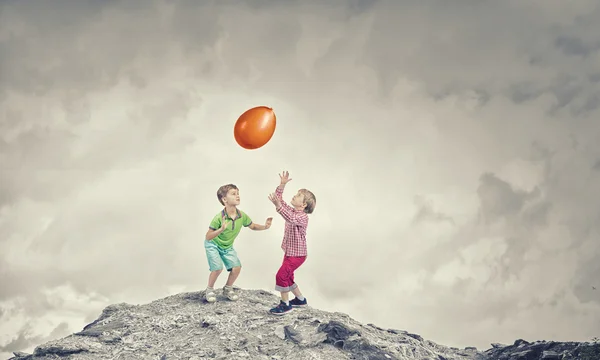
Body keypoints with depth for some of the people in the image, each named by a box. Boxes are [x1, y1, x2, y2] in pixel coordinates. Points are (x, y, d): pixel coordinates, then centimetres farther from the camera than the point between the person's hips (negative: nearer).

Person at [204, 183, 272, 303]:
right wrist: (221, 229, -46)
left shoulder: (242, 216, -18)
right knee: (218, 268, -19)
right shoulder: (219, 218, -34)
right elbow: (208, 237, -30)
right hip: (213, 245, -5)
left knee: (236, 267, -6)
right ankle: (209, 290, 9)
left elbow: (252, 226, 1)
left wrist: (264, 227, -17)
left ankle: (228, 288, 21)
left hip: (228, 247, 5)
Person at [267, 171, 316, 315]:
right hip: (289, 253, 9)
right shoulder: (291, 211, 3)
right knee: (288, 277, 18)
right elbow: (279, 199, 4)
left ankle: (285, 304, -5)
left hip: (297, 254, -9)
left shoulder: (303, 217, -23)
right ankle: (300, 299, 36)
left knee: (281, 275, -15)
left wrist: (278, 206, -55)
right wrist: (282, 185, -9)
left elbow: (291, 219, -43)